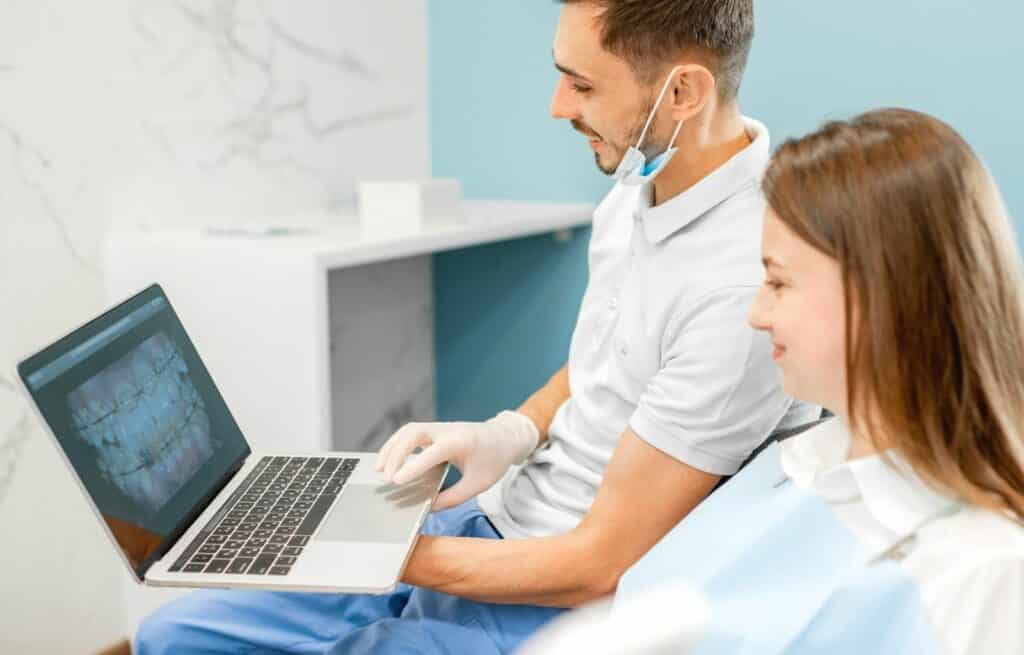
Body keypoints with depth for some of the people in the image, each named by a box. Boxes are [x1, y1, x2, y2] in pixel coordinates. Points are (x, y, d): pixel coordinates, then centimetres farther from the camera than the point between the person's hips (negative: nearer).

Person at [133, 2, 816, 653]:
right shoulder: (643, 182, 1)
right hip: (494, 512, 8)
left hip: (572, 600, -8)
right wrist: (512, 432, -2)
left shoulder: (745, 288, -27)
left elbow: (601, 565, -22)